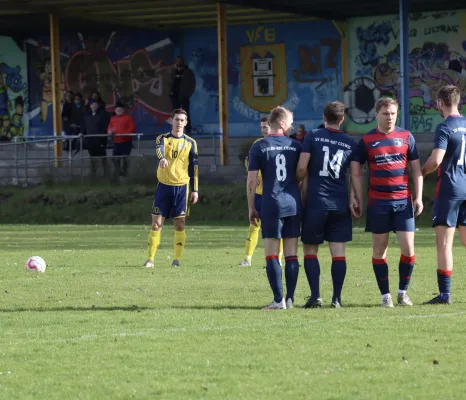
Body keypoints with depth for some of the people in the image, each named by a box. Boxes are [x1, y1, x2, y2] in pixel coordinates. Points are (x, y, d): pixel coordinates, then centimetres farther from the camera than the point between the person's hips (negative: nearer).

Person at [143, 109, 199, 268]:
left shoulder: (190, 143, 7)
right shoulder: (163, 138, 4)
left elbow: (194, 168, 9)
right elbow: (159, 149, -20)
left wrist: (195, 190, 3)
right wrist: (162, 158, -44)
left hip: (181, 187, 0)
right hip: (164, 185, 0)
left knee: (179, 225, -1)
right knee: (157, 223, -3)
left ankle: (177, 259, 7)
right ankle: (150, 259, 0)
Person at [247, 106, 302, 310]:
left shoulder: (259, 147, -1)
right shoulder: (296, 146, 5)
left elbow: (252, 181, -3)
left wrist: (251, 208, 5)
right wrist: (303, 202, 19)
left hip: (271, 205, -3)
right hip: (293, 204, 3)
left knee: (272, 254, -2)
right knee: (291, 254, 7)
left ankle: (278, 300, -8)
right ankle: (290, 298, 6)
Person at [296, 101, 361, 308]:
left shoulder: (312, 136, -1)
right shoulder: (351, 143, 6)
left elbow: (302, 169, -7)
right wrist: (359, 202, 7)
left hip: (315, 201, -2)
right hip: (340, 204, 2)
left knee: (310, 250, 7)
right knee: (338, 251, 3)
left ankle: (315, 296, -3)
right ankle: (336, 298, -2)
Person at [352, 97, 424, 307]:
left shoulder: (406, 137, 5)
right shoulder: (367, 140, 2)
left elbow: (416, 169, 8)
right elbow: (356, 171, 6)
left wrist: (418, 197, 1)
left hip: (403, 201, 0)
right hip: (378, 201, 0)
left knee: (408, 248, -5)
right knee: (379, 248, 3)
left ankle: (403, 292, 12)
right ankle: (385, 295, 12)